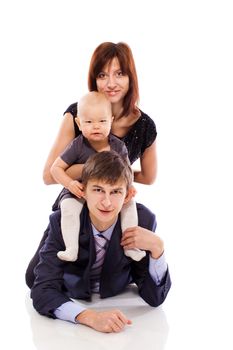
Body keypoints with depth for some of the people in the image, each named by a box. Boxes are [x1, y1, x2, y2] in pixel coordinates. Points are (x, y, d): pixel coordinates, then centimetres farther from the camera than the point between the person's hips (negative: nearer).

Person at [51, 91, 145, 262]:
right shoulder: (78, 147, -14)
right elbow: (56, 168, -9)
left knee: (129, 203, -16)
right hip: (78, 192, -3)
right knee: (69, 207, -30)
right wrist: (70, 183, -26)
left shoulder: (118, 146, -6)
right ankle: (71, 249, -26)